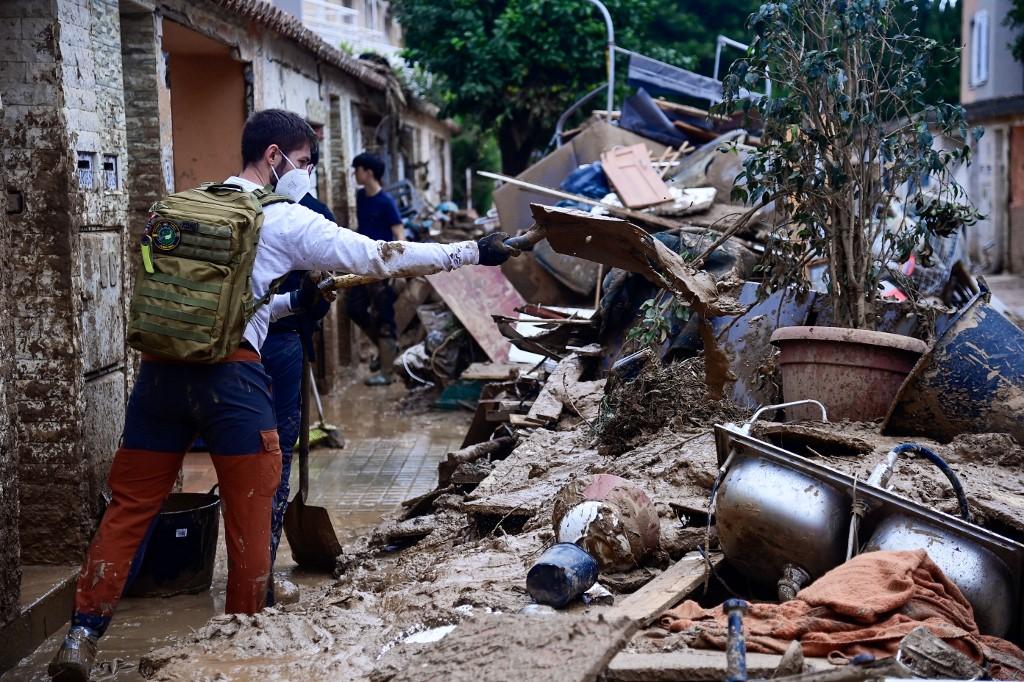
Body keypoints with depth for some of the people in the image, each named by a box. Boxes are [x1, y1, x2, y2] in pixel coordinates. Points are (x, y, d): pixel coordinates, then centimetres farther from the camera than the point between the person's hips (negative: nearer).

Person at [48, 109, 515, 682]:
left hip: (161, 369, 6)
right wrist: (473, 253, 4)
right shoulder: (285, 220, 0)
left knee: (131, 506, 10)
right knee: (251, 511, 9)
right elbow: (382, 257, -1)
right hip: (231, 376, -5)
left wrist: (294, 302, 28)